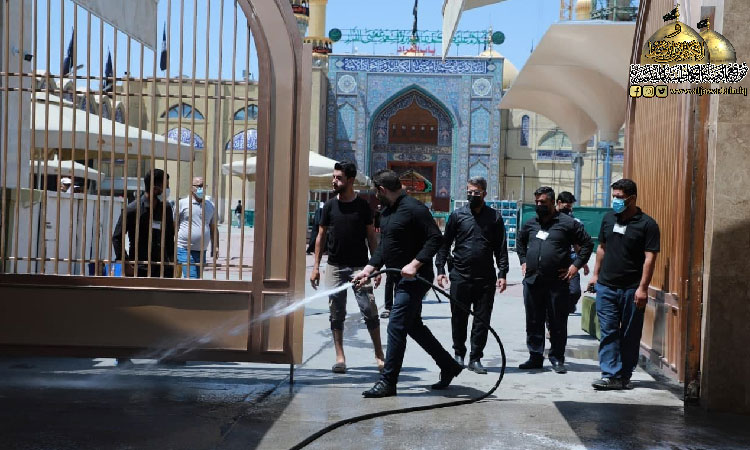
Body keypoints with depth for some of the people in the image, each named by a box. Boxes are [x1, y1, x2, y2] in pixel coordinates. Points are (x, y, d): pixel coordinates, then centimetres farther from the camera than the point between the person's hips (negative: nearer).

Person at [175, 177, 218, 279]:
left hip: (202, 251, 5)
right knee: (192, 278, -15)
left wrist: (215, 247, 10)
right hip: (185, 250, -5)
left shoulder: (211, 206, 14)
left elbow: (213, 228, 19)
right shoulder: (182, 203, 0)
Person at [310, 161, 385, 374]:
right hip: (335, 267, 2)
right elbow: (321, 237, 9)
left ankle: (379, 355, 6)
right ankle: (340, 358, 12)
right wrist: (316, 266, 4)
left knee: (369, 310, -6)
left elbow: (371, 237, 5)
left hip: (359, 267, -2)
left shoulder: (362, 205, 1)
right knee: (337, 314, 4)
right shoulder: (330, 206, 5)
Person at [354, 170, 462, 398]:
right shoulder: (386, 213, 16)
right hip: (401, 278, 10)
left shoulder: (413, 208, -14)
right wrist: (368, 270, 9)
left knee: (396, 327, -10)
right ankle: (449, 366, 29)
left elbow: (435, 238, -19)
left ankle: (388, 382, -4)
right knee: (413, 326, 16)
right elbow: (383, 247, 21)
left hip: (414, 278, -10)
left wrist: (415, 264, -26)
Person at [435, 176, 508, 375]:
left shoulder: (494, 217, 7)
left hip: (486, 278, 0)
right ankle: (459, 354, 23)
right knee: (458, 319, 7)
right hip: (460, 276, 0)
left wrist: (502, 274, -1)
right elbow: (445, 244, 8)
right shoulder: (457, 215, 6)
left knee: (482, 320, 2)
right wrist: (440, 270, 0)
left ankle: (476, 358, 12)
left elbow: (501, 248, 7)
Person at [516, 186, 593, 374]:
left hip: (557, 283, -4)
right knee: (533, 323, 9)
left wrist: (576, 265, -4)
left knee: (558, 323, 1)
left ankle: (557, 359, 10)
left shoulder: (567, 223, -1)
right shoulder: (529, 224, 14)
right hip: (532, 281, 5)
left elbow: (587, 244, 1)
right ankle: (535, 357, 18)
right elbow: (520, 242, 32)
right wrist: (523, 261, 20)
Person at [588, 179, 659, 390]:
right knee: (608, 332, -1)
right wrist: (595, 274, 17)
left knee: (630, 335, 5)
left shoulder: (647, 224, -6)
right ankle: (610, 375, -1)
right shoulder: (608, 218, 10)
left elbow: (650, 258, -10)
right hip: (606, 286, 4)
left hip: (632, 290, -4)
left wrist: (643, 288, -16)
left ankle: (624, 376, 14)